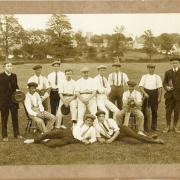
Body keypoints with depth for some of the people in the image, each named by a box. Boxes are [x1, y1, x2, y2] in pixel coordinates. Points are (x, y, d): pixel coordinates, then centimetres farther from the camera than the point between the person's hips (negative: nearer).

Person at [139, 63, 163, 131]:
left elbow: (160, 88, 3)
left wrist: (159, 97, -4)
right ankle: (144, 126, 10)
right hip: (146, 93, 0)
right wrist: (145, 93, -17)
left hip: (154, 93, 1)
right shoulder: (144, 76, 4)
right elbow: (140, 86, -2)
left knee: (154, 111, 4)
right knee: (145, 110, 1)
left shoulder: (157, 77, 5)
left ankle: (154, 126, 14)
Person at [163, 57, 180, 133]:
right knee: (168, 111, 1)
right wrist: (166, 87, -13)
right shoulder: (168, 72, 9)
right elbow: (164, 82, 6)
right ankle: (168, 127, 13)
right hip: (170, 94, 1)